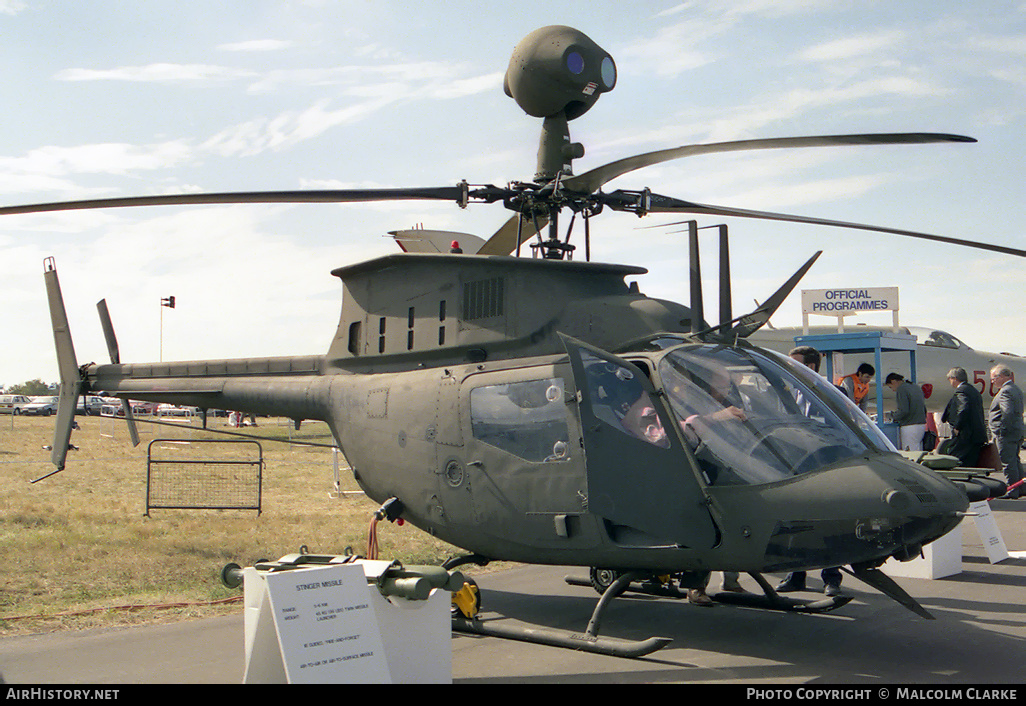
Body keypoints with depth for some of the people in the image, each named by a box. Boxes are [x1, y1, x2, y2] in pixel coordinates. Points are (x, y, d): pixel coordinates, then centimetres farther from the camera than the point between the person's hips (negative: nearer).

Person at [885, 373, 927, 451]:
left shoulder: (901, 389, -11)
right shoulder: (916, 387, 16)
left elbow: (904, 410, -19)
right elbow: (924, 407, 19)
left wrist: (894, 417, -3)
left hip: (910, 427, -9)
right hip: (922, 425, 9)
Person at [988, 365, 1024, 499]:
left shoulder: (1005, 391, -17)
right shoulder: (1016, 389, 17)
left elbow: (1007, 412, -27)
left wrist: (1002, 429, -20)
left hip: (1006, 433, -11)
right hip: (1017, 432, 11)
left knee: (1008, 463, -5)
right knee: (1015, 461, 18)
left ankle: (1012, 492, -3)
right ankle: (1020, 489, 24)